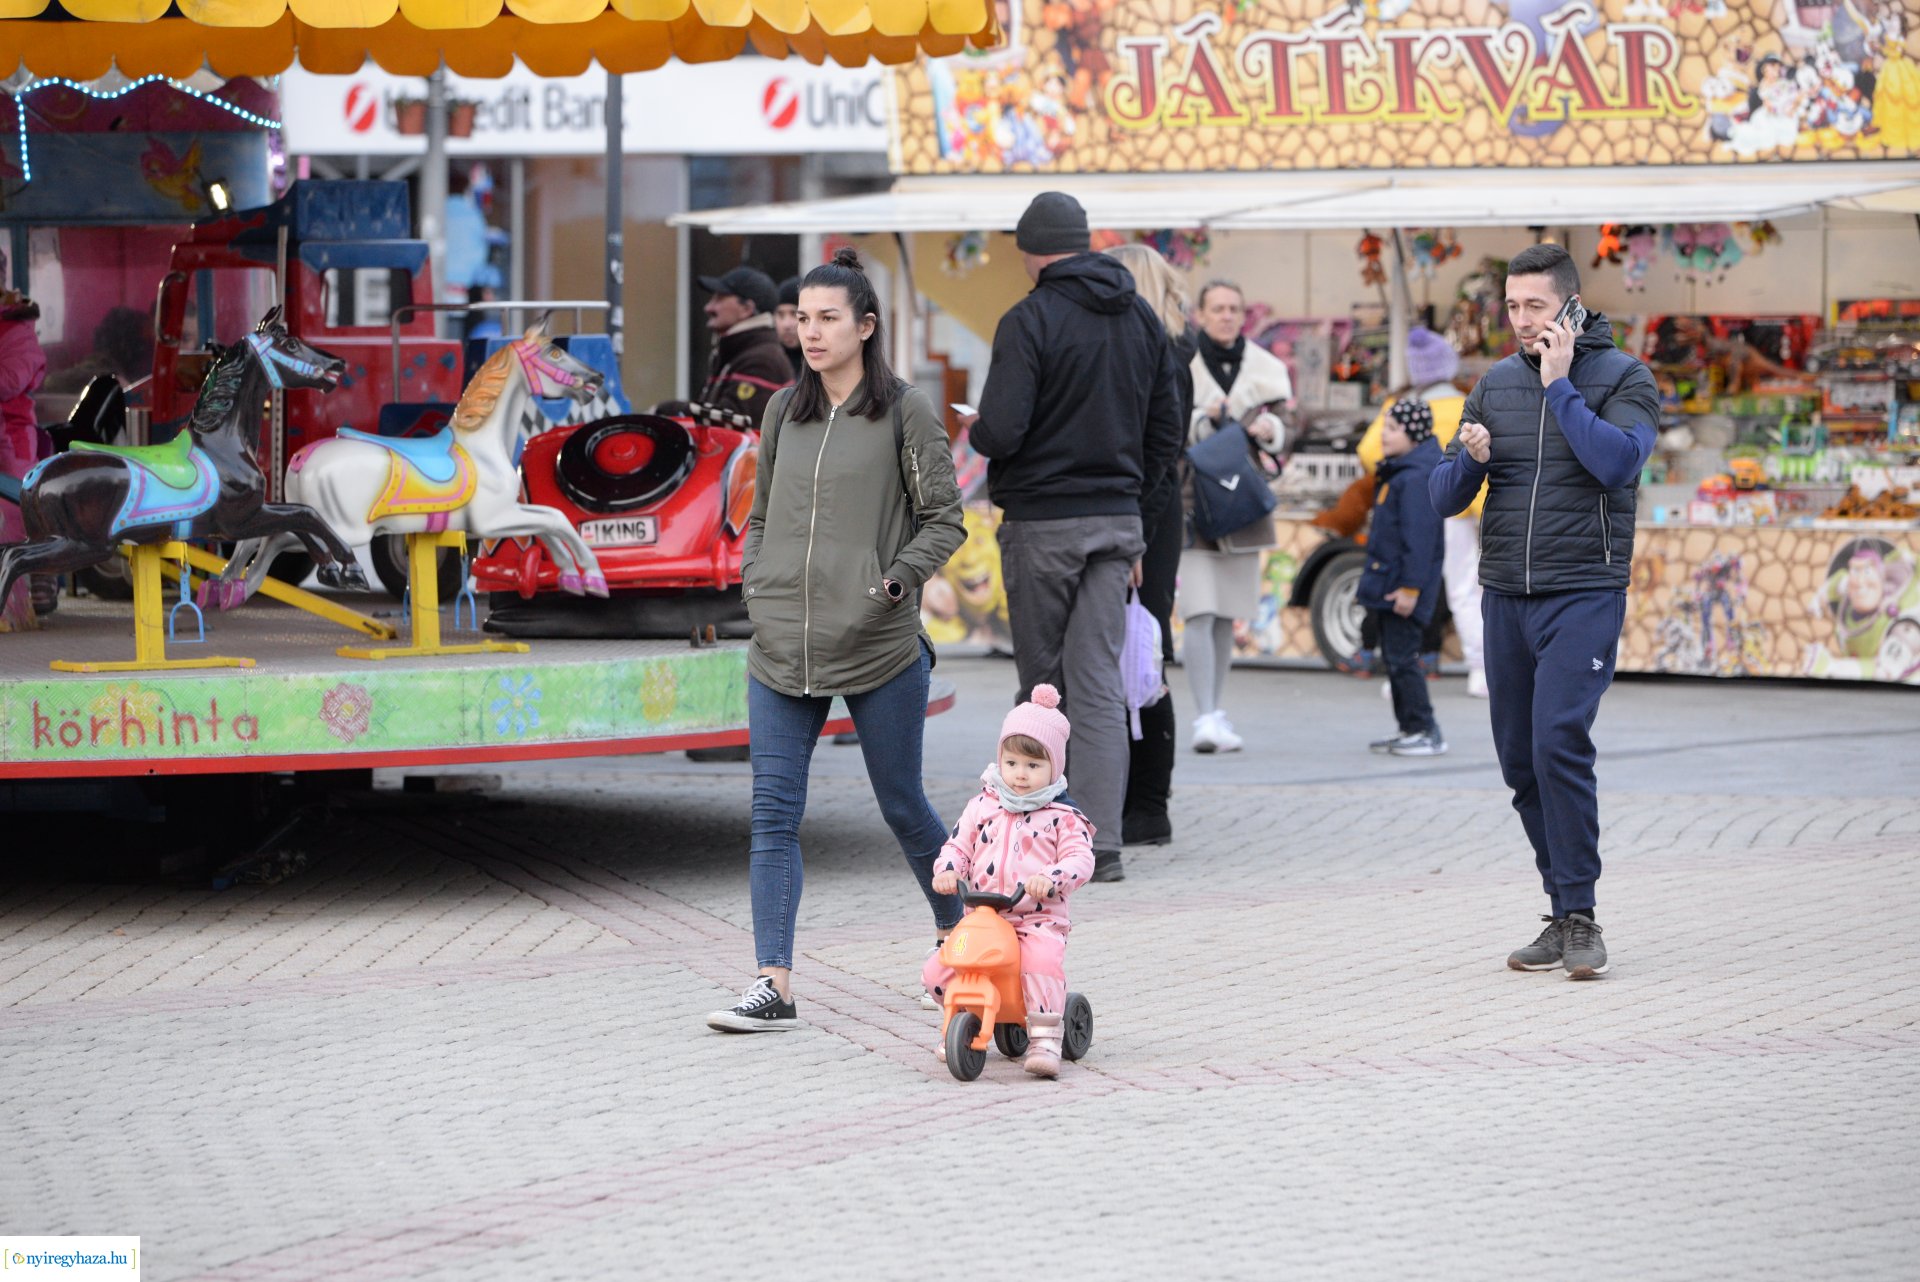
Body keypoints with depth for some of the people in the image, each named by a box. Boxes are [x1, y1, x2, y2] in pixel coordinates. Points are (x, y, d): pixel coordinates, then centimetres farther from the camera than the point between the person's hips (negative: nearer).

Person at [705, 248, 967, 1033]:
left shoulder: (905, 412, -2)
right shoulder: (785, 410, 11)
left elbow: (944, 520, 1)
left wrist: (899, 578, -13)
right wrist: (755, 583, 7)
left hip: (879, 647, -4)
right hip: (781, 650, 4)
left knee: (901, 806, 8)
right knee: (773, 813, -5)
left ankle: (955, 931, 32)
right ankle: (774, 987, -7)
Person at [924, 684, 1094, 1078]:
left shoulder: (1062, 817, 1)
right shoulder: (982, 807, 11)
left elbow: (1080, 859, -8)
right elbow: (958, 845, 13)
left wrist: (1050, 878, -28)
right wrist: (947, 870, -10)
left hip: (1039, 919, -4)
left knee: (1043, 962, -35)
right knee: (938, 971, -11)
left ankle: (1045, 1041, -27)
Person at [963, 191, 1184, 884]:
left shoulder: (1029, 321, -11)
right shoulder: (1143, 320, 9)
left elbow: (1002, 432, -18)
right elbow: (1165, 432, 13)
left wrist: (975, 429, 6)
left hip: (1042, 522, -5)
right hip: (1117, 520, 5)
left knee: (1043, 685, 6)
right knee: (1100, 685, 1)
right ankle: (1102, 846, -5)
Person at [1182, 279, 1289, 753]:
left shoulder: (1263, 367, 10)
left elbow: (1279, 434, 13)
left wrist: (1268, 430, -9)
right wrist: (1205, 419, -21)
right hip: (1192, 498, -4)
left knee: (1226, 616, 8)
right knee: (1199, 613, -14)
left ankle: (1216, 711, 17)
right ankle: (1206, 718, -18)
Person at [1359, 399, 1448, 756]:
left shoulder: (1417, 477, -18)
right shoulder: (1397, 472, 15)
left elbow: (1419, 536, -22)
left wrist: (1411, 586, -24)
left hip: (1403, 588, -11)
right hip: (1388, 581, 11)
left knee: (1402, 657, -9)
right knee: (1394, 657, 14)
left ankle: (1426, 732, -6)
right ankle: (1410, 729, 20)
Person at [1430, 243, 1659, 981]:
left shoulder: (1623, 379, -2)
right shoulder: (1496, 385, 11)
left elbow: (1619, 461, -20)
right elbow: (1444, 499, 10)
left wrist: (1560, 387, -15)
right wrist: (1470, 457, -11)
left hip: (1584, 595, -5)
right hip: (1506, 597, 5)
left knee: (1559, 743, -19)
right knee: (1520, 760, 5)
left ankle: (1580, 917, -12)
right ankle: (1562, 916, 15)